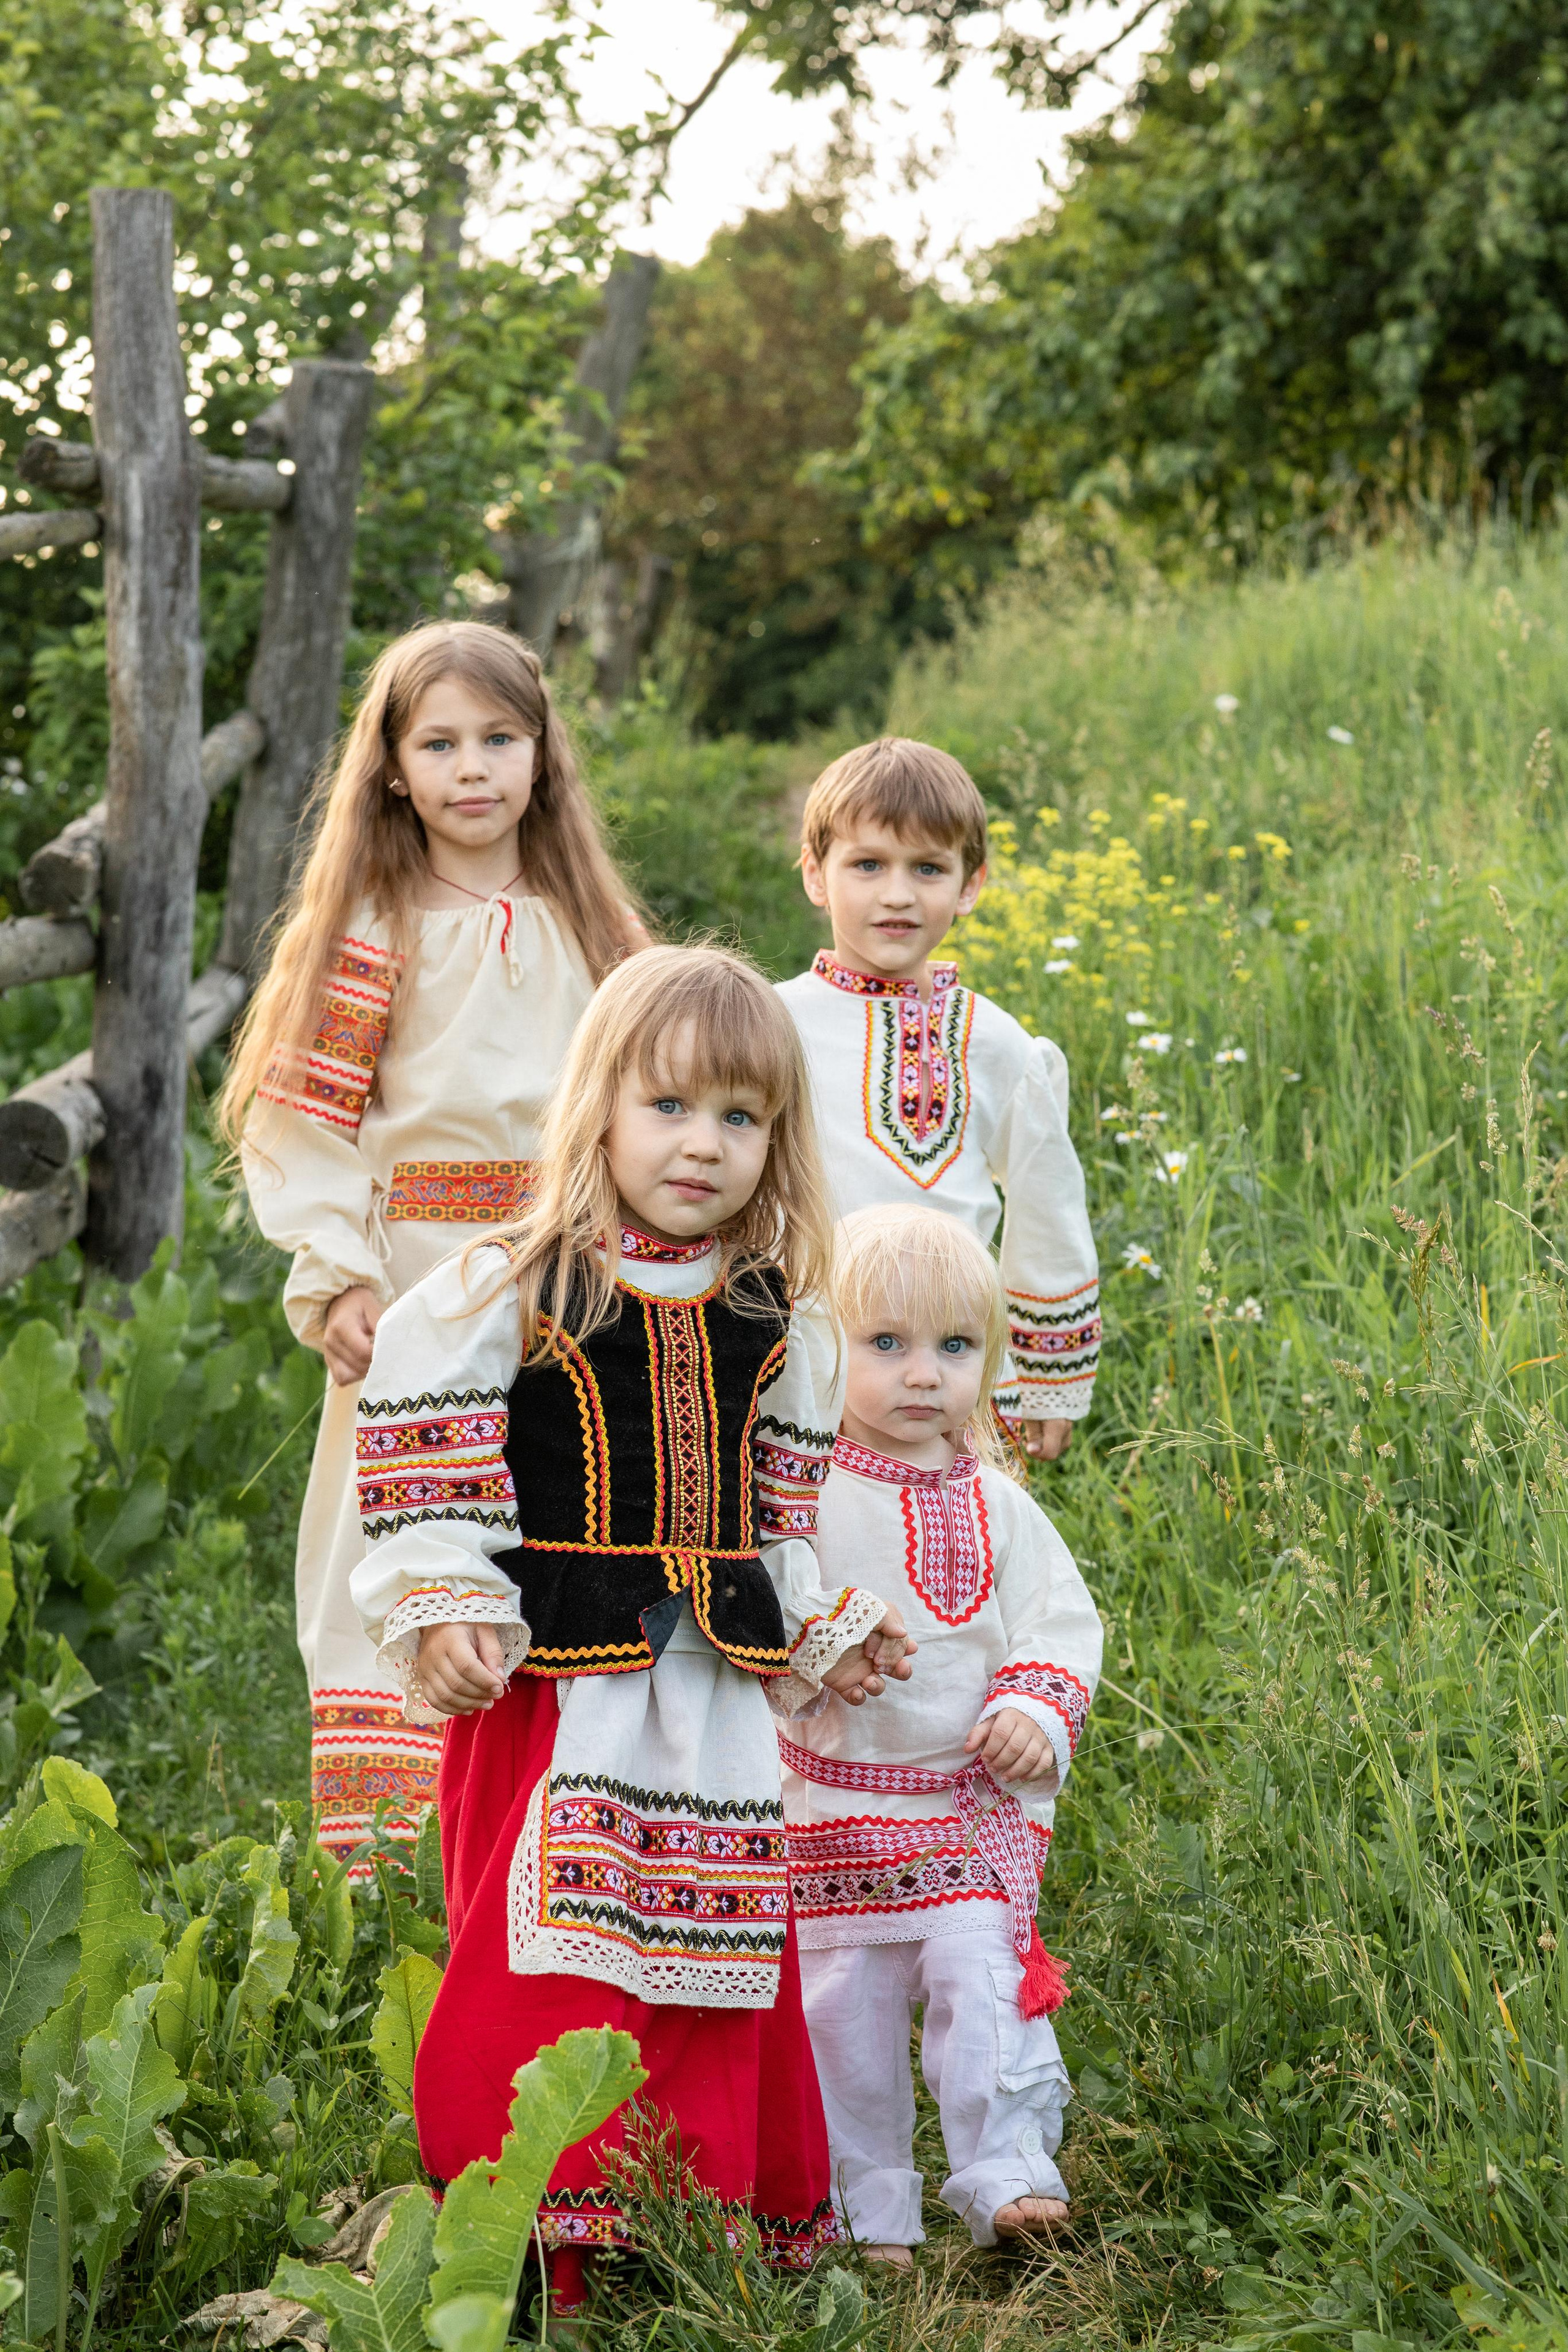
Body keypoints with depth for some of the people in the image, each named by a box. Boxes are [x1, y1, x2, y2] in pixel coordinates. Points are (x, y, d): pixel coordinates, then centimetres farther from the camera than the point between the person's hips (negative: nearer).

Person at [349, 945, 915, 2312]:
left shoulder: (773, 1323, 8)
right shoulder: (512, 1294, -6)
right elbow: (429, 1469, -6)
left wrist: (826, 1630, 19)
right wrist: (444, 1615, -13)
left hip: (717, 1684, 4)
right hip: (561, 1675, -4)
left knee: (714, 1947, 9)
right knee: (548, 1955, -5)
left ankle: (715, 2214, 22)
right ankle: (536, 2227, 5)